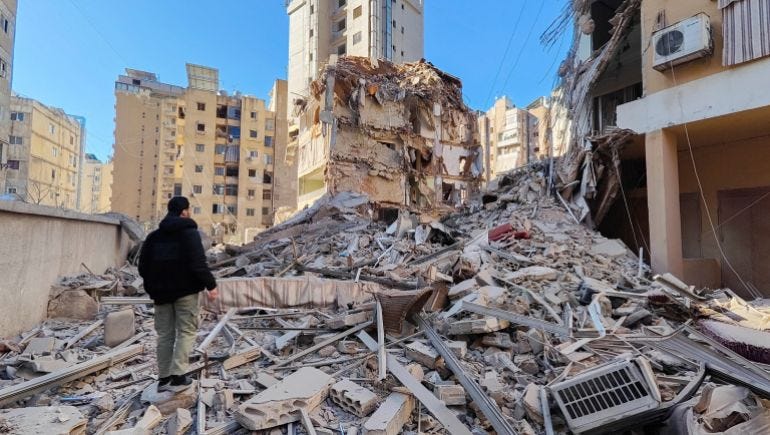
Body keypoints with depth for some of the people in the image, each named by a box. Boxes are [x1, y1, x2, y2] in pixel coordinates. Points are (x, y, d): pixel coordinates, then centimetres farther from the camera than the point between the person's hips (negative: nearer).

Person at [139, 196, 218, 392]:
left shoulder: (154, 236, 10)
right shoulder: (189, 233, -11)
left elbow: (143, 266, 10)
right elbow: (198, 264, -20)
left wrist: (153, 288, 18)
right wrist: (210, 285, -13)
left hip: (162, 292, 6)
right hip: (185, 290, -6)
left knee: (165, 334, 13)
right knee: (186, 332, 1)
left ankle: (163, 378, 17)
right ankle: (178, 376, -5)